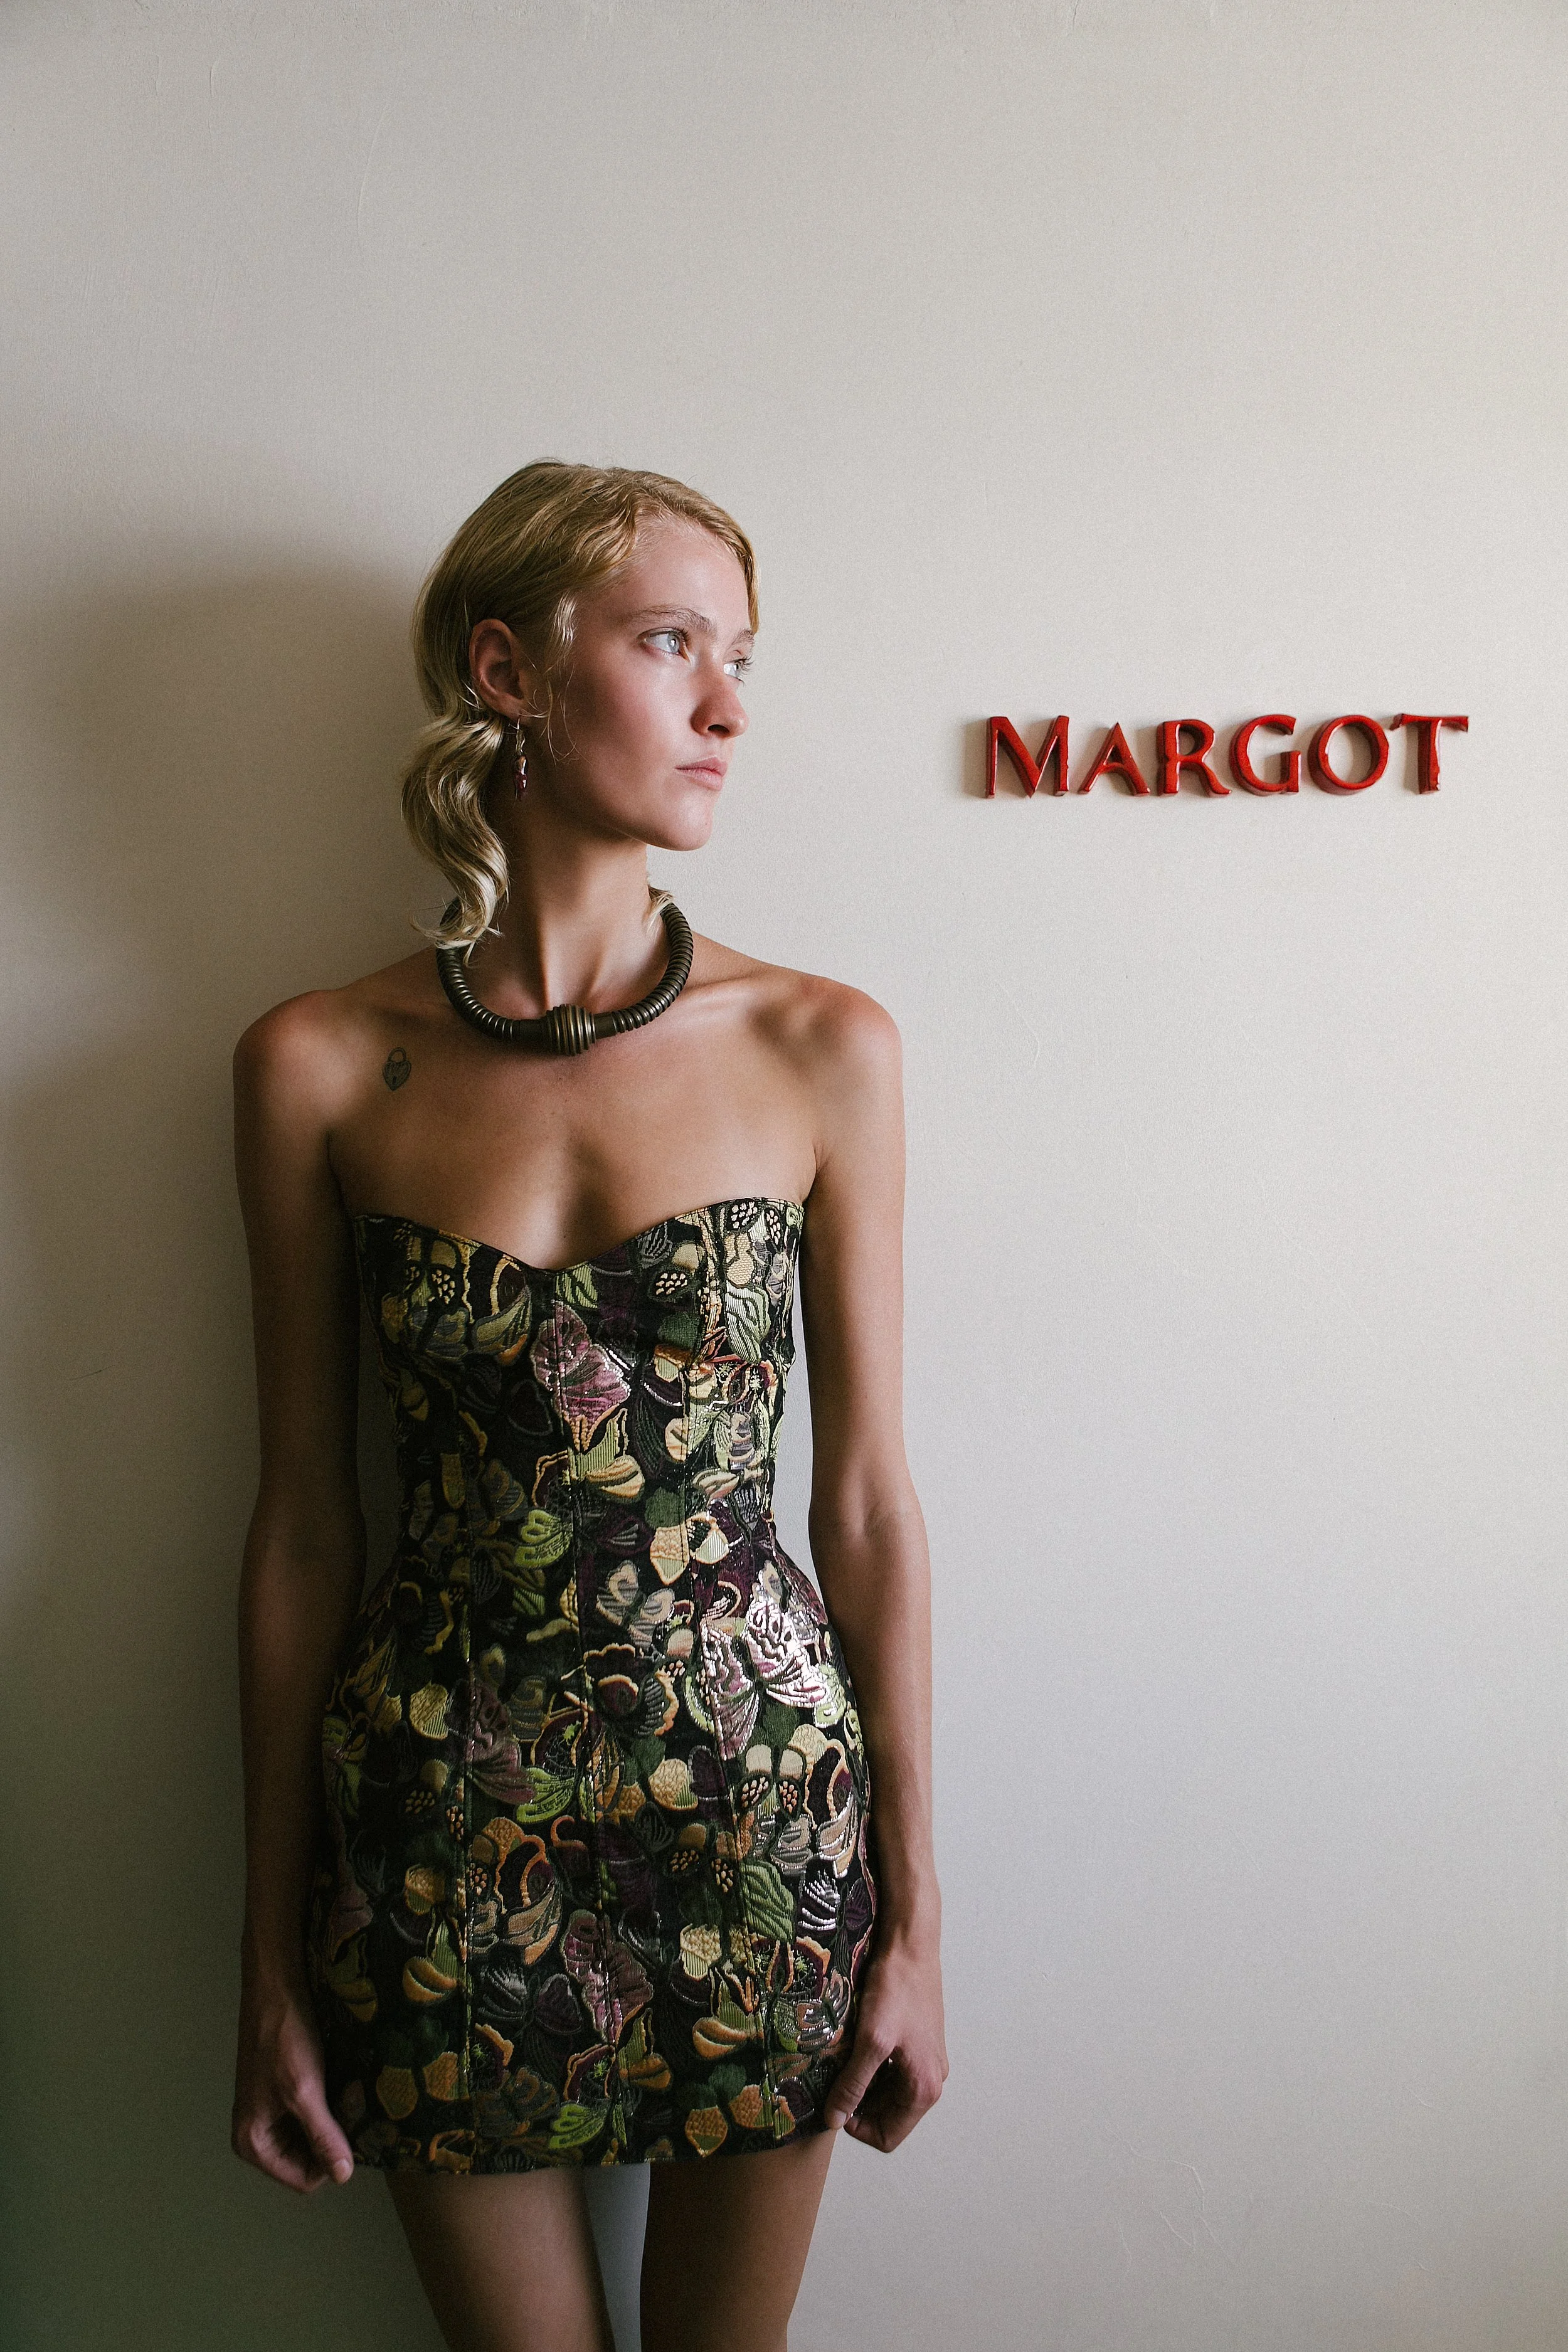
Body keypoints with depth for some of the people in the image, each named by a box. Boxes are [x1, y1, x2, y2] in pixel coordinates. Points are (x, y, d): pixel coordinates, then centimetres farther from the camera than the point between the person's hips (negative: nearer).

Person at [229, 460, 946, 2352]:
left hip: (759, 1790, 0)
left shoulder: (822, 1050, -5)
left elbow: (867, 1500, -2)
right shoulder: (318, 1070, -5)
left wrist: (915, 1916, 1)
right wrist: (273, 1954, 5)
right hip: (443, 1816, 0)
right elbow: (302, 1525, 0)